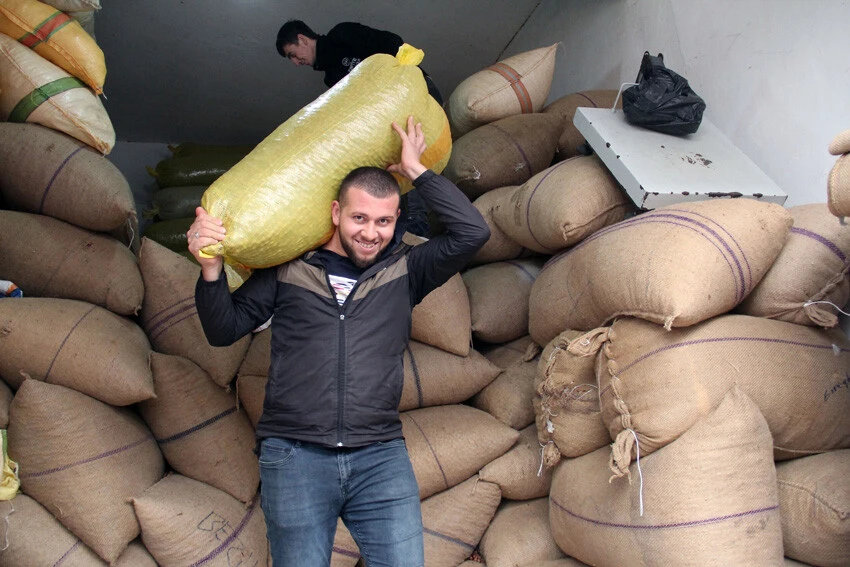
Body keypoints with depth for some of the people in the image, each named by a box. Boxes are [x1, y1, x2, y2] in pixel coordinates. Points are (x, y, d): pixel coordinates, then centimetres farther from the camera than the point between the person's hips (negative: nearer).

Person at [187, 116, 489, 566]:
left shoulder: (404, 272, 12)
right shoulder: (288, 268, 10)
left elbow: (472, 232, 2)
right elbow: (224, 331, 11)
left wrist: (415, 169, 6)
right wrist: (211, 268, -7)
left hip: (380, 456, 1)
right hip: (294, 453, -1)